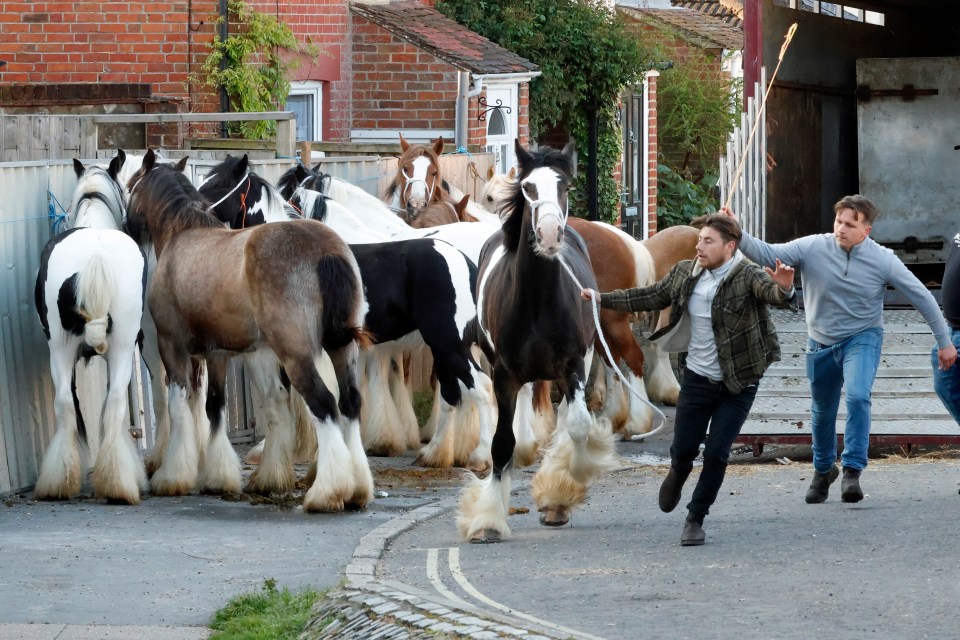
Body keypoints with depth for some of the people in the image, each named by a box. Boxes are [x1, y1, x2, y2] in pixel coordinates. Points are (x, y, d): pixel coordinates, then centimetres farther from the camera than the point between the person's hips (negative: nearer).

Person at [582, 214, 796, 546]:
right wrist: (602, 298, 15)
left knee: (716, 453, -5)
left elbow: (770, 291, -39)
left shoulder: (747, 276, -18)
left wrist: (784, 288, -63)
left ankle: (696, 519, 13)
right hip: (697, 378, 4)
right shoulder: (685, 273, -1)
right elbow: (651, 297, 14)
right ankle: (677, 475, 44)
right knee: (683, 449, 7)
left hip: (738, 383, -4)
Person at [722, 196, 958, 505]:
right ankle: (823, 470, 42)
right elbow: (766, 253, -23)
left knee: (858, 397, -28)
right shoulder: (812, 248, -16)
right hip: (821, 342, 2)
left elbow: (921, 296, -7)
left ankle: (852, 471, -18)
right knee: (822, 412, 16)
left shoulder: (882, 259, -16)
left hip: (862, 339, -2)